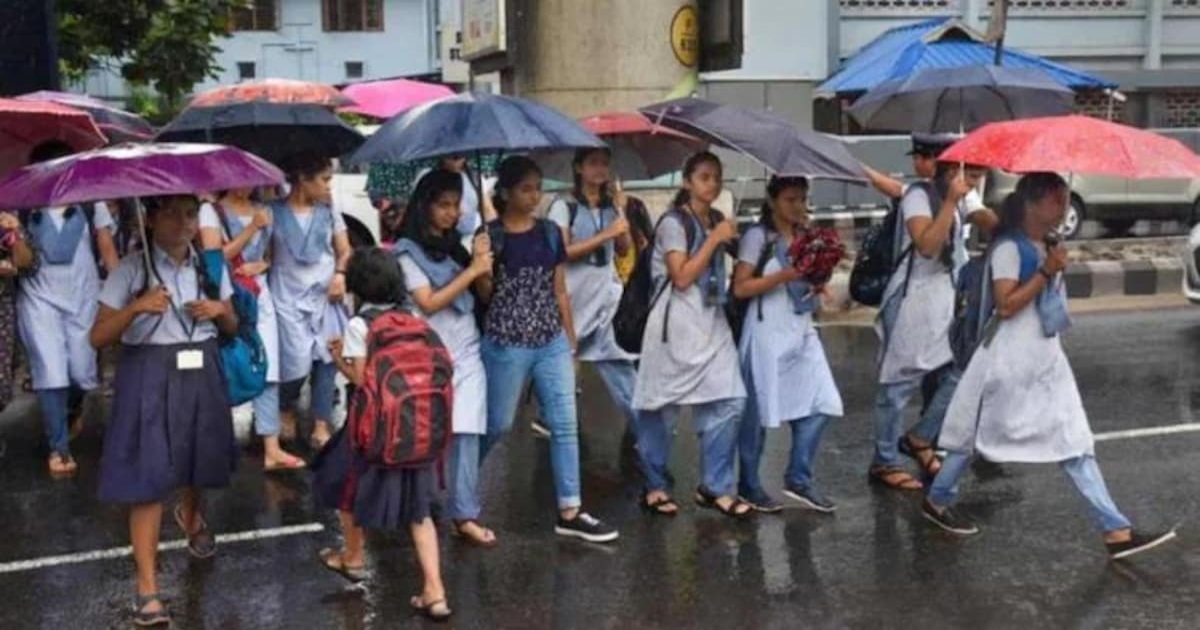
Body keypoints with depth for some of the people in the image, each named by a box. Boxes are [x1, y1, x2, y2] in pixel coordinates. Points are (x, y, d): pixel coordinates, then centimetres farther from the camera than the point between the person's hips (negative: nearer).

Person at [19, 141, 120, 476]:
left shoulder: (90, 202, 2)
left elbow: (107, 249, 5)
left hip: (83, 296, 1)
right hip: (40, 297, -1)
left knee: (84, 373, 5)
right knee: (50, 373, -6)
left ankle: (74, 407, 42)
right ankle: (58, 448, 5)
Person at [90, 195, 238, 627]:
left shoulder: (210, 266, 3)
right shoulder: (131, 270, -9)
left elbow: (231, 328, 13)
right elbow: (98, 338, -10)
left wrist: (220, 310, -9)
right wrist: (137, 307, -26)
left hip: (200, 374, 4)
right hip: (149, 378, -4)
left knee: (198, 460, 20)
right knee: (149, 478, -6)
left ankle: (191, 516, 56)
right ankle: (147, 588, 0)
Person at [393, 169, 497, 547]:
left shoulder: (454, 246, 15)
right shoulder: (408, 251, -4)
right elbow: (429, 303, -13)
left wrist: (483, 265, -7)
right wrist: (472, 271, -13)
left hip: (467, 353, 5)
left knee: (466, 433, -2)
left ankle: (465, 515, -2)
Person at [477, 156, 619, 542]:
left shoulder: (550, 233, 7)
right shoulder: (490, 236, -4)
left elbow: (560, 291, 11)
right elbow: (485, 296, -1)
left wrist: (572, 342, 11)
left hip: (552, 343, 4)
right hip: (506, 345, -4)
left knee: (565, 424, 0)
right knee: (497, 425, 8)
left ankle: (570, 512, 6)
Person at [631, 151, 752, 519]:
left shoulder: (717, 221, 14)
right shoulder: (674, 222, -7)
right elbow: (682, 277, -16)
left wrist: (730, 240, 7)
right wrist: (715, 239, -13)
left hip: (712, 323, 7)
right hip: (678, 324, -7)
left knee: (728, 401, -3)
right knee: (663, 407, 1)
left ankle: (716, 488, 7)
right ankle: (654, 487, 15)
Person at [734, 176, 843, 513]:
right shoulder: (758, 237, -7)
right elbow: (741, 288, -13)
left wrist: (817, 282, 0)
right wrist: (785, 275, -21)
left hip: (802, 331, 7)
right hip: (768, 334, -7)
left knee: (820, 405, 2)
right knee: (759, 410, 1)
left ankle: (799, 479, 14)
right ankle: (748, 484, 15)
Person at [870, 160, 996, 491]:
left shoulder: (956, 200, 12)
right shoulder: (919, 195, -12)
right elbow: (927, 245, -26)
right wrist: (951, 201, -25)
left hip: (947, 300, 8)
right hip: (913, 300, -8)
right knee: (900, 384, 1)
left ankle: (919, 439, 21)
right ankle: (884, 462, 12)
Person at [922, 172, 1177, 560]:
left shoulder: (1046, 247, 12)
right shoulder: (1009, 248, -15)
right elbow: (1006, 305, -22)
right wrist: (1047, 272, -21)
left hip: (1047, 361, 8)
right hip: (1010, 361, -8)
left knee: (1076, 442, 2)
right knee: (977, 437, 7)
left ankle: (1116, 531, 0)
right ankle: (937, 502, 27)